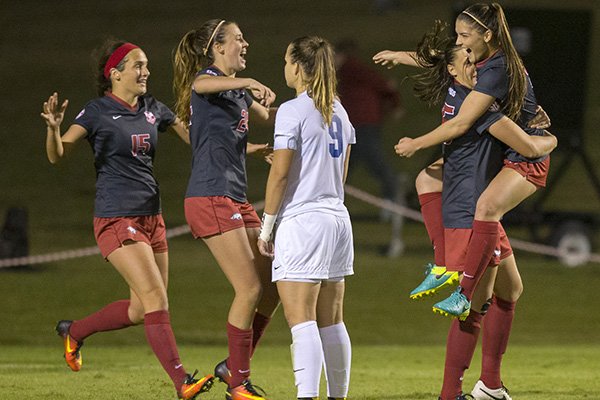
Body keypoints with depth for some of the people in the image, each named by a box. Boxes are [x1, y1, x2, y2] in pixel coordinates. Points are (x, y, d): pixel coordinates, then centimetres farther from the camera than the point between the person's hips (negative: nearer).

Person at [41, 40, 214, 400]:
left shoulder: (153, 110, 9)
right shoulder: (98, 112, -8)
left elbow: (192, 136, 21)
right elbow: (57, 155, -14)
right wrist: (54, 128, -35)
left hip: (152, 217, 7)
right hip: (117, 219, -7)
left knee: (141, 310, 10)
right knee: (156, 299, -16)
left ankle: (74, 331, 33)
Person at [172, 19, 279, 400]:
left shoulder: (237, 90, 20)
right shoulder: (205, 79, -7)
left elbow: (271, 116, 39)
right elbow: (201, 84, -34)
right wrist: (249, 82, -50)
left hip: (236, 199, 9)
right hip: (211, 199, -9)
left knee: (273, 285, 7)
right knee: (251, 288, -11)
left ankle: (234, 365, 16)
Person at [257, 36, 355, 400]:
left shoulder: (293, 111, -11)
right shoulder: (338, 111, 13)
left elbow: (280, 174, -12)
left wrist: (266, 227, -5)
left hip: (301, 221, -8)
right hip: (338, 220, 8)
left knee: (301, 320, -11)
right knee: (332, 320, 12)